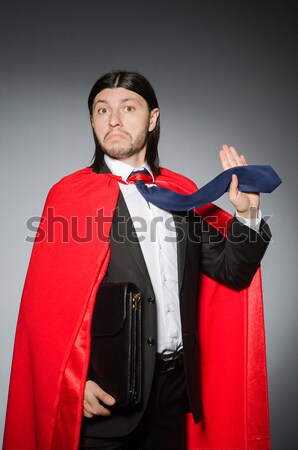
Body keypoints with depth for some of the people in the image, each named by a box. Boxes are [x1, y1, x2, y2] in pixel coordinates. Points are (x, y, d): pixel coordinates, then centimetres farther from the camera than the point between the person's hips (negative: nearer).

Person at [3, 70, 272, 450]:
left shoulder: (182, 192, 3)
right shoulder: (70, 195, -8)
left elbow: (232, 272, 3)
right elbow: (48, 305, -9)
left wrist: (246, 214, -11)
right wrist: (74, 382, -12)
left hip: (178, 384, 4)